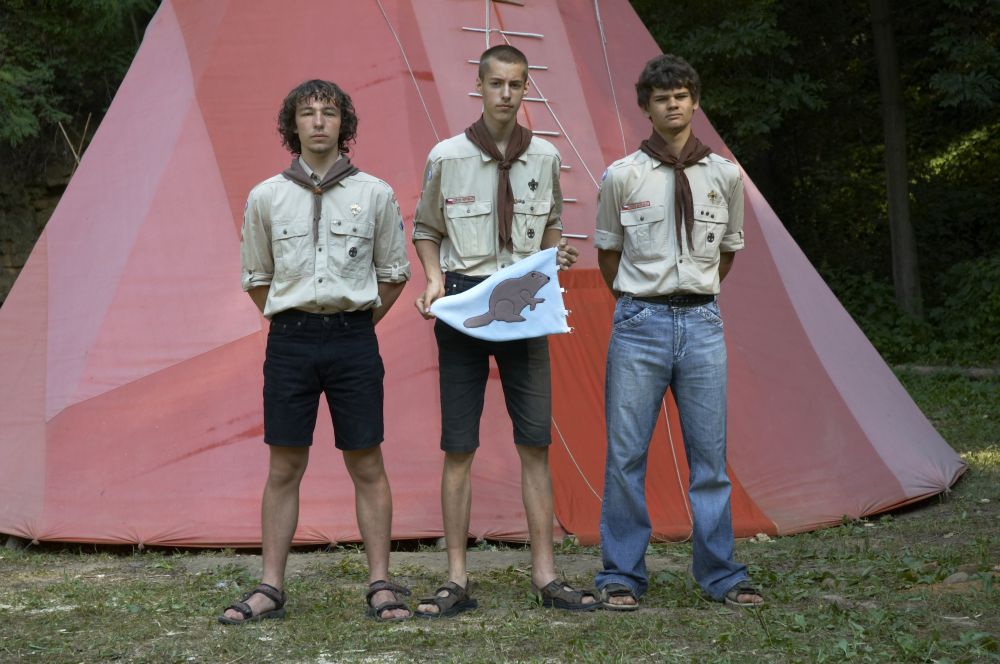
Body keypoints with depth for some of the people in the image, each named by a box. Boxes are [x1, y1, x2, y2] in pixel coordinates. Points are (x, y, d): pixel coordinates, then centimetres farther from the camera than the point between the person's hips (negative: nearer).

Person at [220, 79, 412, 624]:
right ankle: (270, 589, 10)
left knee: (366, 466, 2)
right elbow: (256, 277, 15)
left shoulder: (375, 194, 2)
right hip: (289, 340, 1)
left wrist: (357, 327, 8)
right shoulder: (266, 197, 5)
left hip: (354, 341, -1)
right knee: (284, 467, 4)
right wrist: (291, 328, 10)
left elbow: (394, 273, 11)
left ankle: (380, 585, 9)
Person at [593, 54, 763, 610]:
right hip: (640, 321, -1)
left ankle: (720, 574, 15)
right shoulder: (622, 176, -1)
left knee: (710, 454, 6)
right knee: (627, 455, 1)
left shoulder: (725, 175, 5)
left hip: (702, 322, 2)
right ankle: (622, 575, 10)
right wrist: (638, 303, 10)